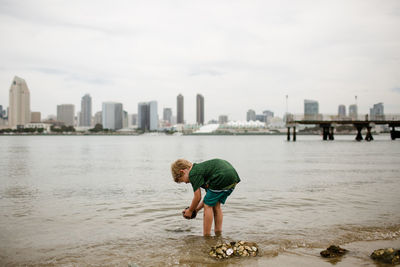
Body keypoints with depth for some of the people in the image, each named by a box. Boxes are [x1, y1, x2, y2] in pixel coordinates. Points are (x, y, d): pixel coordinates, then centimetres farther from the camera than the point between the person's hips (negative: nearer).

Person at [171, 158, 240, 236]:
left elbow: (197, 197, 3)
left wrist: (190, 211, 19)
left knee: (208, 206, 4)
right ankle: (218, 235, 26)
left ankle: (206, 237, 9)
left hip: (223, 178, -10)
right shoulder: (200, 168, 28)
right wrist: (197, 209, 32)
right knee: (216, 205, 21)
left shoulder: (193, 174, 0)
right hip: (233, 178, 10)